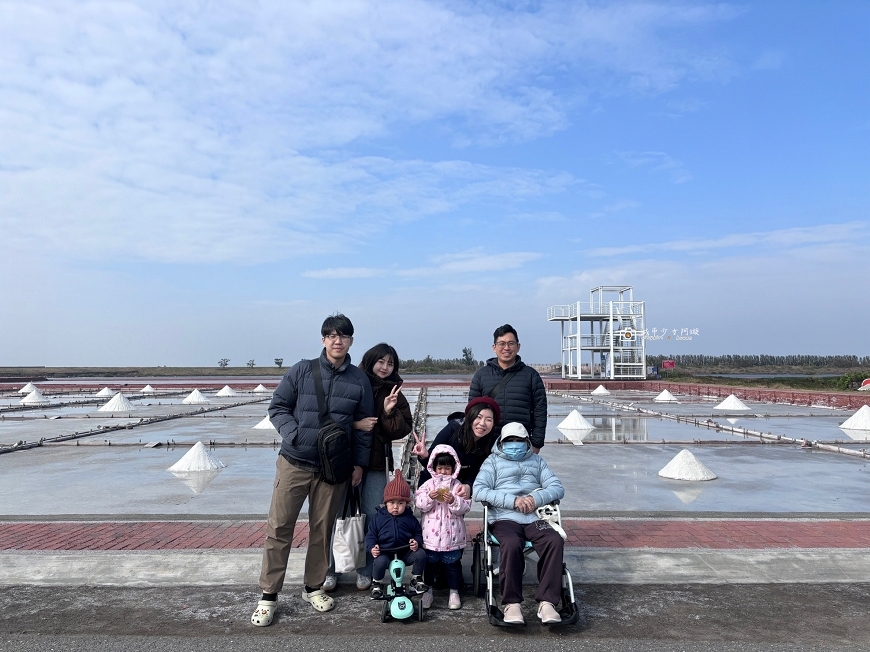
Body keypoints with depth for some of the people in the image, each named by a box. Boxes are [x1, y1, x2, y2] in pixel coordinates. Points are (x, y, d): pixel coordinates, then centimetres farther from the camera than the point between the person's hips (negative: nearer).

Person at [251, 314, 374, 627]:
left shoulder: (359, 380, 4)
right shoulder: (302, 371, -2)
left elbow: (364, 425, 9)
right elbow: (278, 407, 1)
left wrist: (359, 463, 7)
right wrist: (295, 434, -13)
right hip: (294, 462, -1)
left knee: (322, 529, 11)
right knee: (279, 527, 0)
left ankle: (313, 588, 29)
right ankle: (268, 596, 12)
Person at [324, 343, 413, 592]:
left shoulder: (394, 394, 9)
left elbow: (404, 429, 3)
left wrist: (390, 413, -13)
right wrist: (354, 424, -18)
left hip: (377, 465, 3)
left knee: (374, 518, 6)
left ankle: (365, 571, 21)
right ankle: (330, 570, 17)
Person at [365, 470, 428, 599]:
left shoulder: (410, 518, 6)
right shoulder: (378, 517, 2)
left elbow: (418, 533, 11)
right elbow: (370, 535, 3)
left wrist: (417, 542, -12)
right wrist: (372, 547, -16)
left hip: (406, 553, 2)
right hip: (385, 553, -2)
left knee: (421, 554, -20)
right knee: (380, 562, -33)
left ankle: (416, 579, 8)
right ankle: (377, 584, 0)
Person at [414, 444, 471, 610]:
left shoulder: (457, 485, 0)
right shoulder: (428, 484, 3)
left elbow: (465, 506, -7)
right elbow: (418, 503, -5)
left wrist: (453, 501, -23)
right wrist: (429, 497, -22)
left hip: (452, 535, -1)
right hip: (431, 533, 1)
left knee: (452, 563, 9)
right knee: (429, 562, 11)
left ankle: (454, 592, 24)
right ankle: (428, 590, 27)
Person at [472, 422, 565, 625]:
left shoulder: (536, 460, 25)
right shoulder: (493, 461, 16)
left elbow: (557, 488, 13)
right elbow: (478, 491, -2)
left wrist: (537, 498, -8)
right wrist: (513, 500, -11)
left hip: (534, 518, 3)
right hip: (504, 519, -2)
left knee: (555, 541, -28)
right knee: (511, 544, -35)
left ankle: (546, 602, -27)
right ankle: (511, 603, -24)